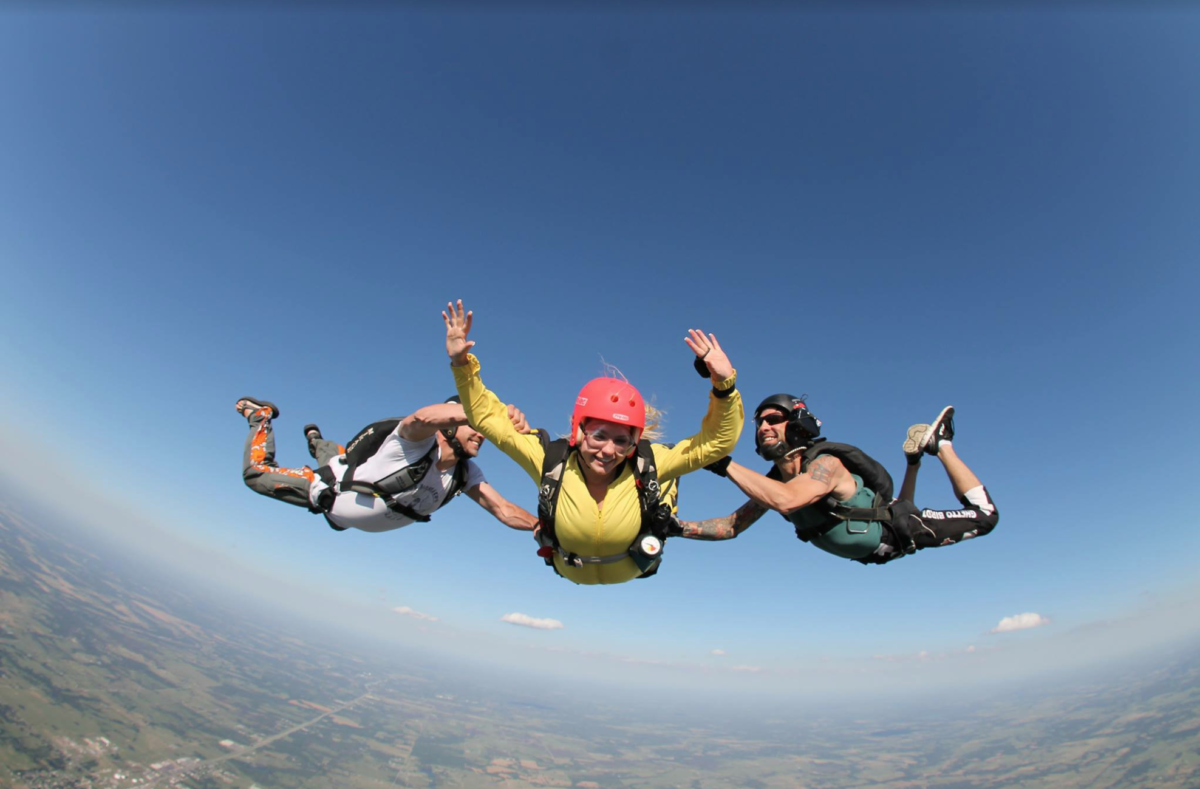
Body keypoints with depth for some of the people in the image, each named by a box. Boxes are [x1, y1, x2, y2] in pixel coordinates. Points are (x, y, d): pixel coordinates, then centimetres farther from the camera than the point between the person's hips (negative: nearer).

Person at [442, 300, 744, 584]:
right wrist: (462, 365, -40)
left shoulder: (648, 463, -38)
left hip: (634, 570, 0)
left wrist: (724, 386, -53)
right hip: (568, 571, 0)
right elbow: (485, 414, -27)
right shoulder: (549, 458, -37)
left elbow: (719, 440, -36)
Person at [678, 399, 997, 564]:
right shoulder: (772, 484, -17)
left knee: (984, 516, 6)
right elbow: (731, 526, -15)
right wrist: (679, 527, -28)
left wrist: (725, 465, -58)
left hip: (899, 528, -6)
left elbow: (787, 500, -58)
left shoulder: (826, 464, -38)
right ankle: (915, 460, 38)